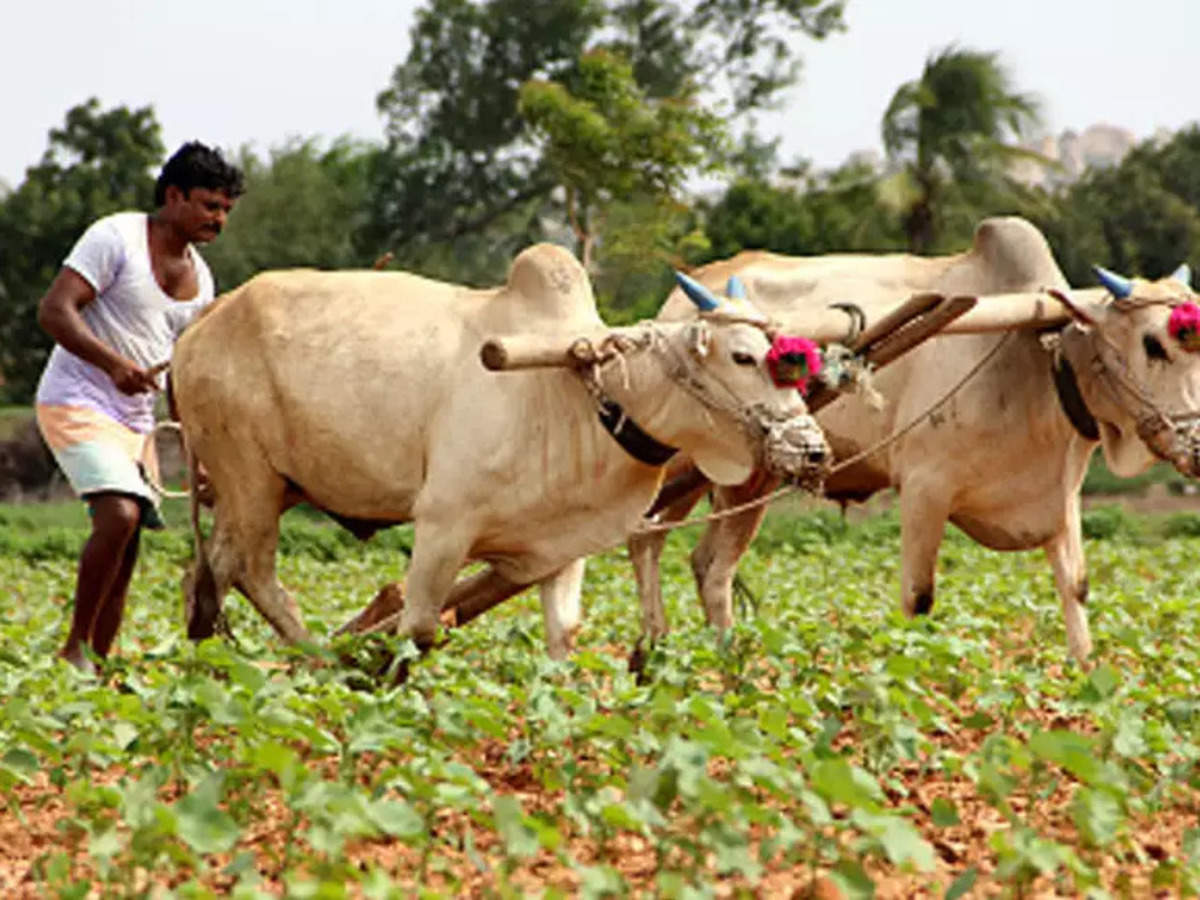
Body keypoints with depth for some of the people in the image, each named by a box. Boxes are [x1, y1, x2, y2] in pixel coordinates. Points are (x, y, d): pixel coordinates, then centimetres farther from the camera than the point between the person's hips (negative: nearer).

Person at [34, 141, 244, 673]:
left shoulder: (200, 279, 13)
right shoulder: (116, 238, -10)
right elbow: (53, 311, -18)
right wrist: (114, 363, -31)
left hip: (136, 421, 8)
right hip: (76, 402, -8)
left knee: (124, 551, 5)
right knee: (120, 515, -26)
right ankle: (74, 649, -14)